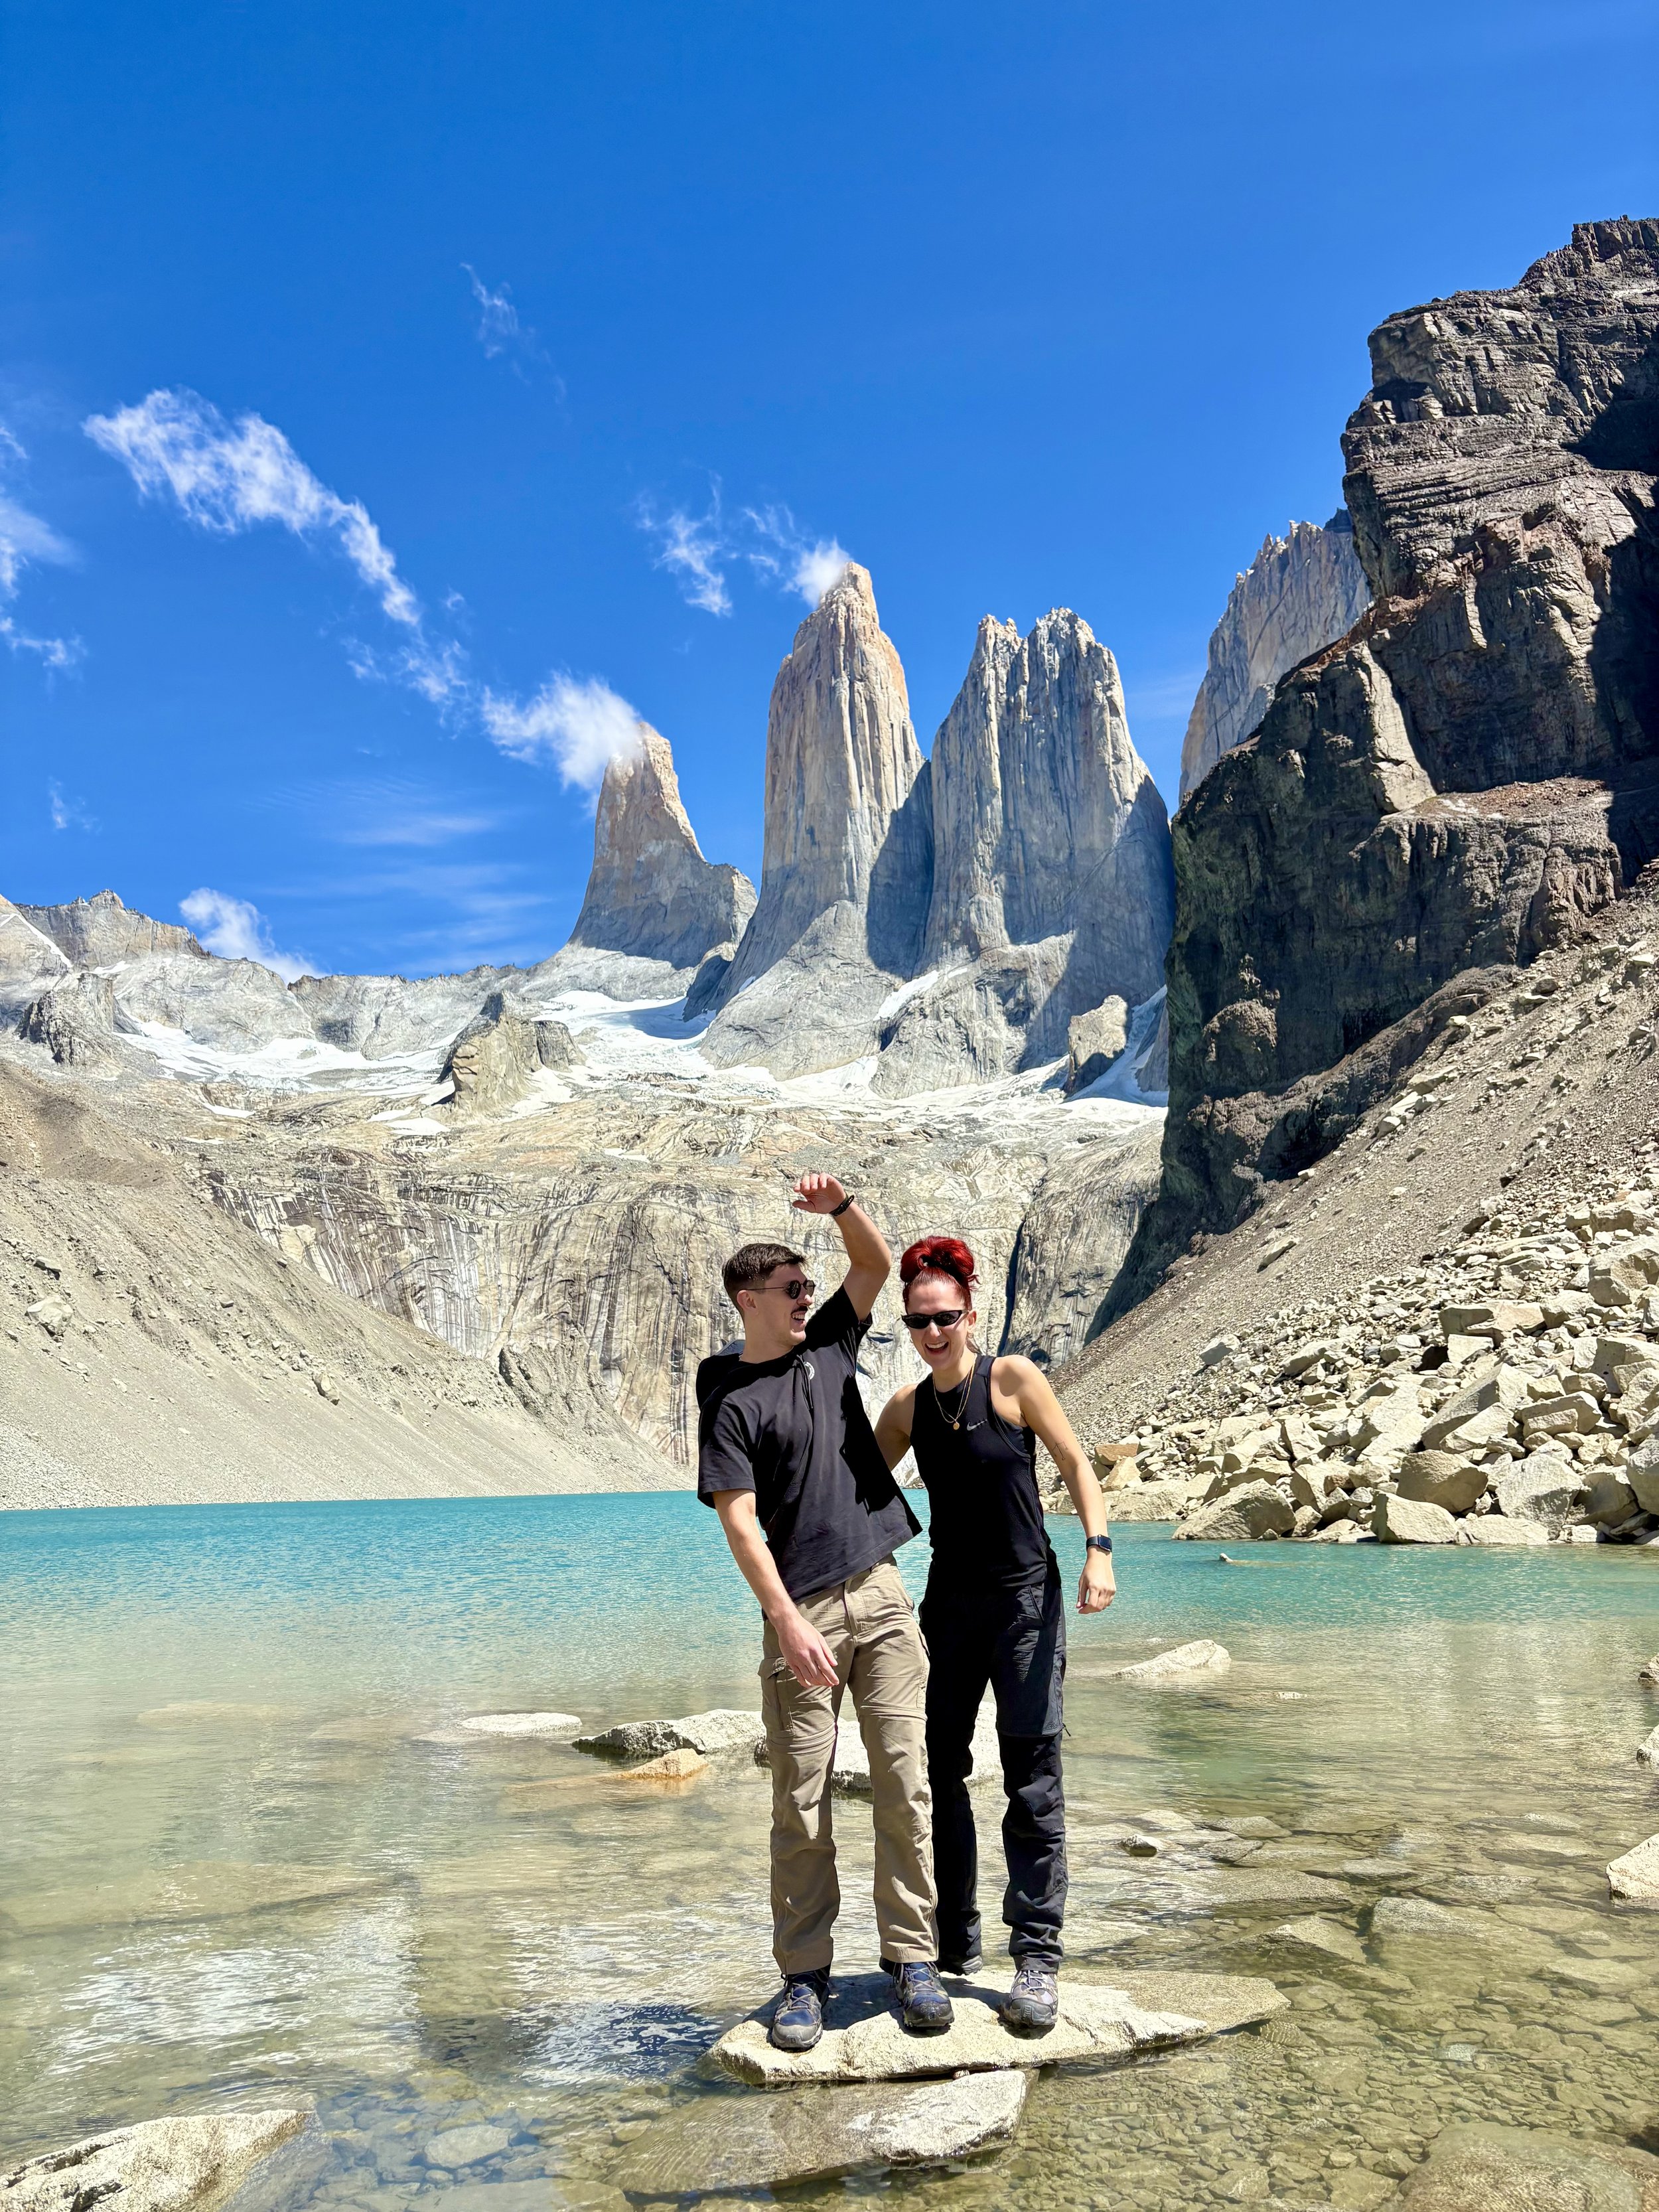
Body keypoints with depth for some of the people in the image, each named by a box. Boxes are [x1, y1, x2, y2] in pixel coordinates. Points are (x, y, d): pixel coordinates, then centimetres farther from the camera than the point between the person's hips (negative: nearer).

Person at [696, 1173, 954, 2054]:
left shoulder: (829, 1347, 12)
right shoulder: (729, 1401, -4)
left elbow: (877, 1262, 15)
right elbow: (739, 1520, -10)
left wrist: (839, 1206, -4)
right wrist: (788, 1621, -18)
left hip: (881, 1592, 4)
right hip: (801, 1610, -4)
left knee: (904, 1782, 3)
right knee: (801, 1801, 2)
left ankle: (912, 1957, 12)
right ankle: (804, 1974, 14)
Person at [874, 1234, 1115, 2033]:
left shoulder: (1013, 1379, -8)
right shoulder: (907, 1407, 4)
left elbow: (1075, 1465, -4)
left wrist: (1099, 1547, -16)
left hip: (1026, 1598, -5)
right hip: (949, 1601, 5)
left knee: (1033, 1777, -5)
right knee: (937, 1769, 10)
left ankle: (1037, 1959, 3)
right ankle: (954, 1940, 25)